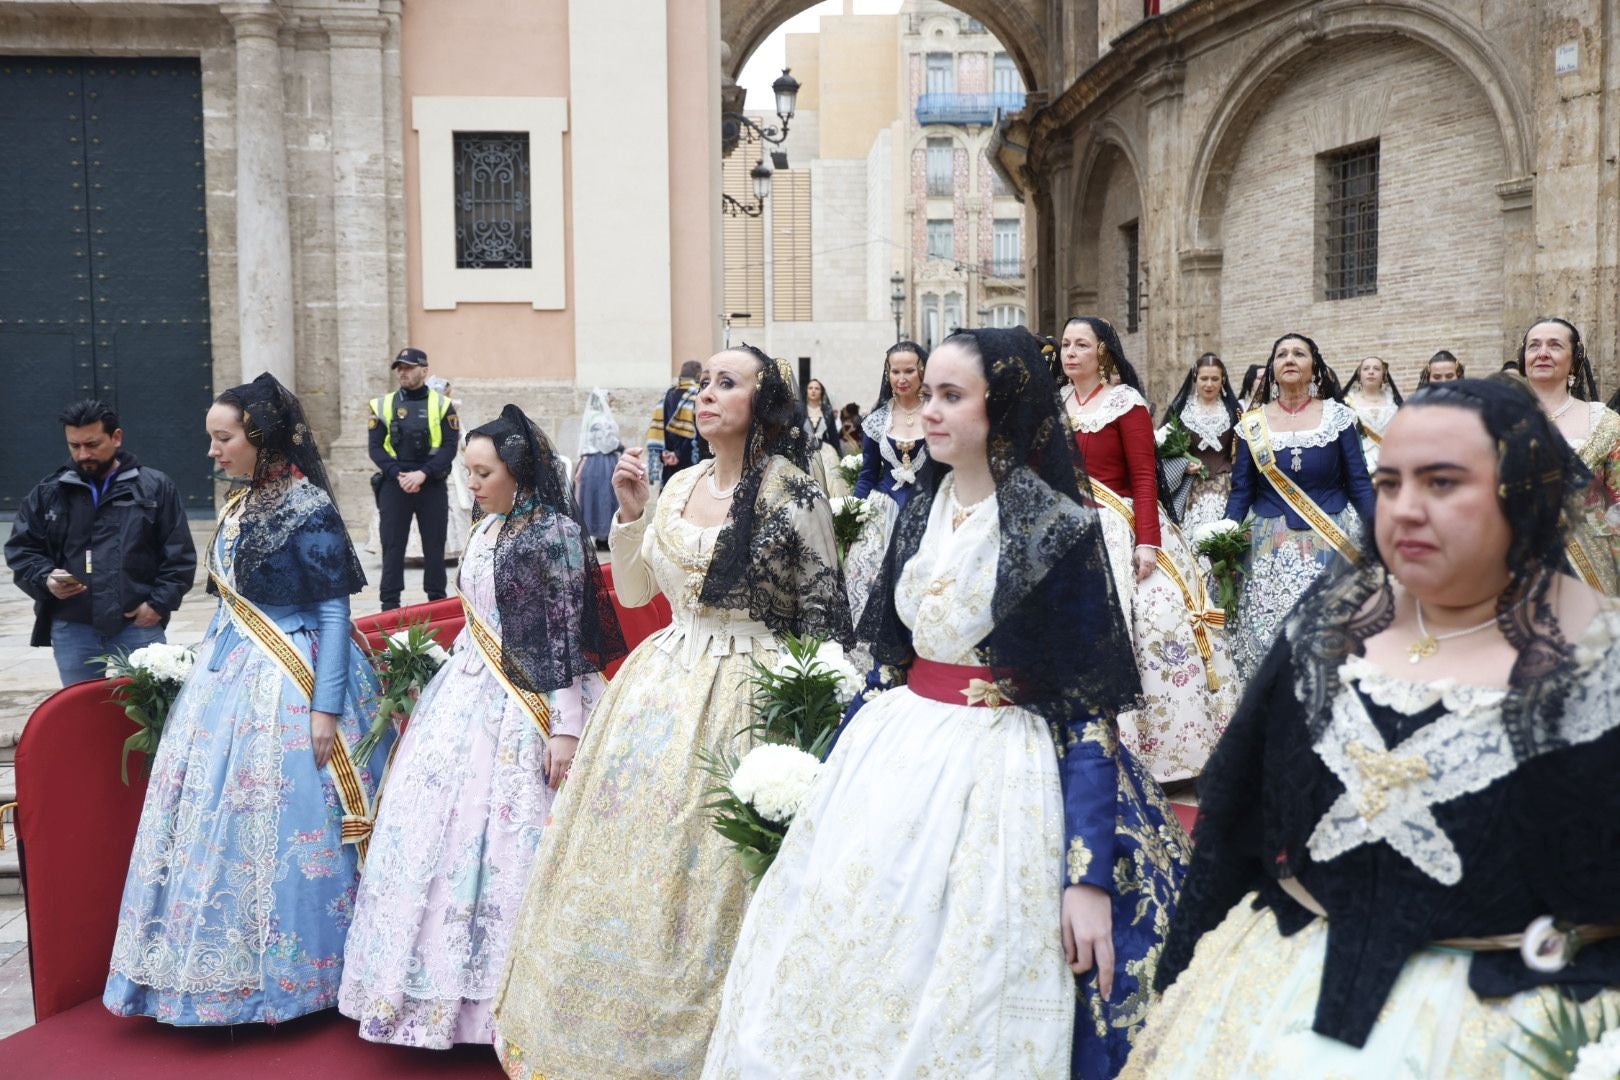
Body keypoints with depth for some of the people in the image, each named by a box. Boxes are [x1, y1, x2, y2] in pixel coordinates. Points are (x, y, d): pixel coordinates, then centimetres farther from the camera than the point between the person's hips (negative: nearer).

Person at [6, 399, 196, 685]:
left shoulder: (155, 487, 3)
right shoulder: (47, 493, 9)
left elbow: (179, 554, 2)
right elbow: (20, 549, 13)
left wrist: (159, 603, -7)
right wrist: (45, 578, -7)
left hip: (139, 626, -2)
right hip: (71, 630, 2)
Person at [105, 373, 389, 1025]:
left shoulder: (309, 511, -13)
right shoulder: (239, 508, 10)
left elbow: (334, 611, -15)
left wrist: (326, 707, -19)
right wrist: (205, 669, 20)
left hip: (289, 685, -8)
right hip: (229, 676, 9)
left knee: (282, 819, -2)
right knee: (212, 813, 10)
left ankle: (284, 973, 15)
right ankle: (227, 969, 25)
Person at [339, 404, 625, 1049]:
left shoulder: (554, 533, -13)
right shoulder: (490, 527, 11)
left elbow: (565, 635, -16)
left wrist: (565, 728, -19)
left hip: (527, 707, -8)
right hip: (469, 696, 8)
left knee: (509, 841, -3)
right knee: (447, 830, 9)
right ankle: (453, 982, 23)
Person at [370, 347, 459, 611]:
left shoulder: (442, 404, 3)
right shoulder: (383, 405, 7)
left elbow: (449, 448, -4)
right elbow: (375, 448, 3)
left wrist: (422, 474, -16)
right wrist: (398, 475, -12)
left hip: (433, 486, -1)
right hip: (394, 486, 1)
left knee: (434, 546, 5)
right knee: (392, 546, 1)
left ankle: (438, 602, 15)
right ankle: (390, 605, 6)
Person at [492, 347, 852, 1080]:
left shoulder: (792, 494, -10)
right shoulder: (681, 484, 9)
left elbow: (824, 616, -7)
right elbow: (632, 593, 15)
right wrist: (630, 511, 1)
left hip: (739, 700, -6)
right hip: (659, 688, 7)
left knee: (705, 877, -1)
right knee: (627, 859, 11)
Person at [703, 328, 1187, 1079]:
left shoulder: (1059, 528, -13)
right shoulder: (921, 511, 6)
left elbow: (1089, 706, -14)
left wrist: (1092, 877, -19)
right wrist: (846, 766, 17)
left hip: (998, 779, -6)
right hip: (895, 760, 7)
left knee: (963, 1006, 1)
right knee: (844, 965, 13)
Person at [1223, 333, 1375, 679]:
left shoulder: (1338, 416, 2)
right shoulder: (1252, 423, 5)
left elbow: (1359, 484, 3)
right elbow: (1241, 491, 7)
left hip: (1333, 542, -1)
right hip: (1271, 547, 1)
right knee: (1268, 636, -4)